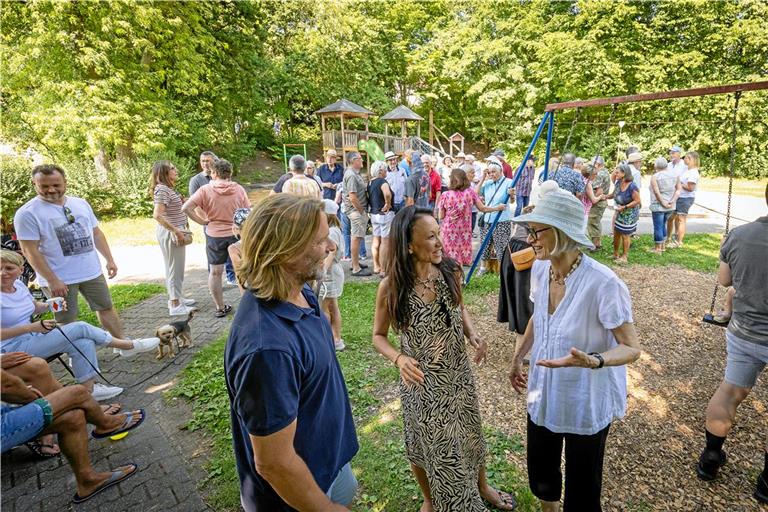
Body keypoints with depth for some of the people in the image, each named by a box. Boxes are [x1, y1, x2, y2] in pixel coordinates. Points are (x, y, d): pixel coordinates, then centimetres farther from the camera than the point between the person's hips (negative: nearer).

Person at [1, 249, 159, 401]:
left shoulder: (18, 285, 4)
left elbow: (35, 307, 19)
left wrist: (48, 305, -3)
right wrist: (31, 327, -28)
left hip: (33, 338, 7)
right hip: (13, 349, -7)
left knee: (83, 343, -16)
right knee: (80, 328, -19)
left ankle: (89, 388, -9)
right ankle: (129, 346, -6)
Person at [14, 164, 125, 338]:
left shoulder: (80, 203, 5)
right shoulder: (27, 213, -11)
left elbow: (97, 233, 12)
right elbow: (30, 251, -14)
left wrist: (110, 260, 8)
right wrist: (52, 280, -18)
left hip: (92, 272, 5)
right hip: (59, 279, -5)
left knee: (106, 307, 14)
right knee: (66, 322, 5)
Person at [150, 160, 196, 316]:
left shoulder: (167, 188, 12)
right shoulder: (162, 189, -18)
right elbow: (157, 215, -27)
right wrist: (176, 231, -24)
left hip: (174, 231, 10)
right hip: (170, 233, -10)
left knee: (175, 267, 18)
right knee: (175, 268, -2)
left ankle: (176, 297, 31)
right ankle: (175, 305, 7)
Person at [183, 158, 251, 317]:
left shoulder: (205, 190, -8)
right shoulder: (239, 189, -4)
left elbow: (186, 208, -15)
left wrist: (202, 221, -6)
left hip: (214, 235, -1)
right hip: (236, 233, 1)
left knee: (215, 272, 11)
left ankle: (220, 308, 17)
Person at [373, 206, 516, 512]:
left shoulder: (450, 272, -12)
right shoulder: (391, 287, -22)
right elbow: (379, 336, -9)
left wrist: (472, 334, -12)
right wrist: (399, 358, -28)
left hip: (459, 373, 3)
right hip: (421, 382, -3)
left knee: (470, 435, 24)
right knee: (426, 444, 19)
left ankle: (482, 487, 56)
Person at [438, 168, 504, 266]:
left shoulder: (445, 195, -9)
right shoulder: (470, 192, -3)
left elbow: (440, 217, -4)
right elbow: (483, 209, 3)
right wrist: (497, 208, 18)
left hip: (449, 231, -2)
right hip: (465, 231, 2)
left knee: (449, 261, 5)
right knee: (462, 257, 12)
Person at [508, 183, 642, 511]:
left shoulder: (602, 283, -28)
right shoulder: (540, 269, -8)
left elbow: (631, 348, -19)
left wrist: (592, 361, -37)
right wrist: (518, 357, 14)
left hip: (586, 403, -5)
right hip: (543, 394, 6)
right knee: (540, 472, 24)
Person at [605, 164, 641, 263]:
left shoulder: (632, 186, -25)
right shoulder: (618, 183, -4)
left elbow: (637, 201, -21)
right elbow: (614, 194, 11)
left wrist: (624, 207, -24)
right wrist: (605, 197, -6)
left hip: (630, 214, -7)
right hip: (620, 212, 7)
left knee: (625, 235, 4)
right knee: (616, 233, 12)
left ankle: (625, 256, 19)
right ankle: (615, 254, 28)